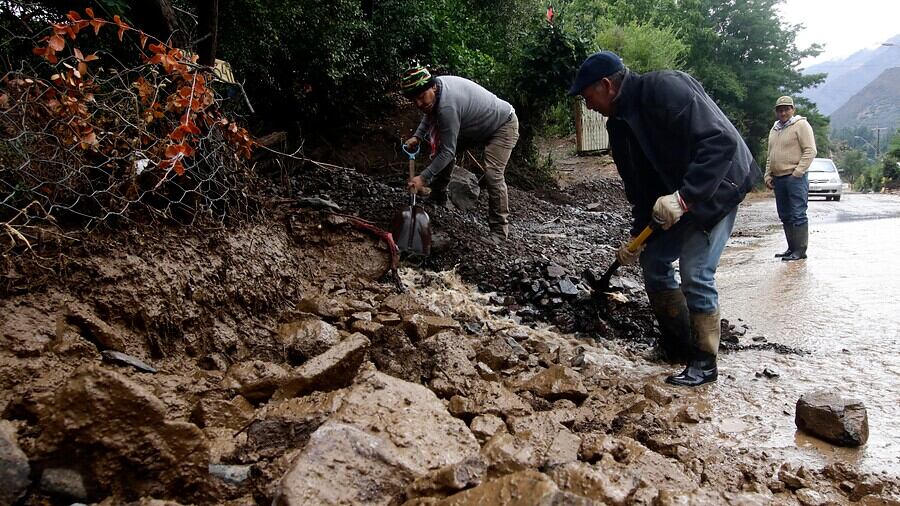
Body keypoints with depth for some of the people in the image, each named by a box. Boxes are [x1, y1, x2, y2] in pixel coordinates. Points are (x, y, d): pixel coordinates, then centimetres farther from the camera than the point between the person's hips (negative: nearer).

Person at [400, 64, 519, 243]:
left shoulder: (447, 106, -38)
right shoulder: (436, 86, -12)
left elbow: (448, 151, -33)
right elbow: (429, 114, 11)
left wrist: (423, 178, -30)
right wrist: (417, 136, -4)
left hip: (504, 125, -10)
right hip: (478, 125, 10)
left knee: (493, 174, -25)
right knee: (440, 145, 9)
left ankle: (500, 231, -16)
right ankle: (438, 197, 22)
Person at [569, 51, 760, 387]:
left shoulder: (666, 88, -24)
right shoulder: (619, 124, 3)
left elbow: (720, 141, -32)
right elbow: (638, 186, 9)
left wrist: (684, 196, -39)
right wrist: (637, 236, 3)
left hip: (717, 186, -9)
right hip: (677, 198, 9)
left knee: (695, 273, -13)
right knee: (653, 260, 8)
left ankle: (704, 362, 2)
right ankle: (677, 344, 24)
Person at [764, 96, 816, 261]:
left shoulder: (801, 125, -3)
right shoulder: (774, 130, 20)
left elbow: (810, 151, -10)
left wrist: (797, 172, -16)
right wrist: (768, 176, 14)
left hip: (795, 178, -7)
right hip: (778, 178, 7)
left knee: (798, 215, -7)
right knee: (785, 216, 10)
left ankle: (800, 250, -5)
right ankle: (791, 248, 17)